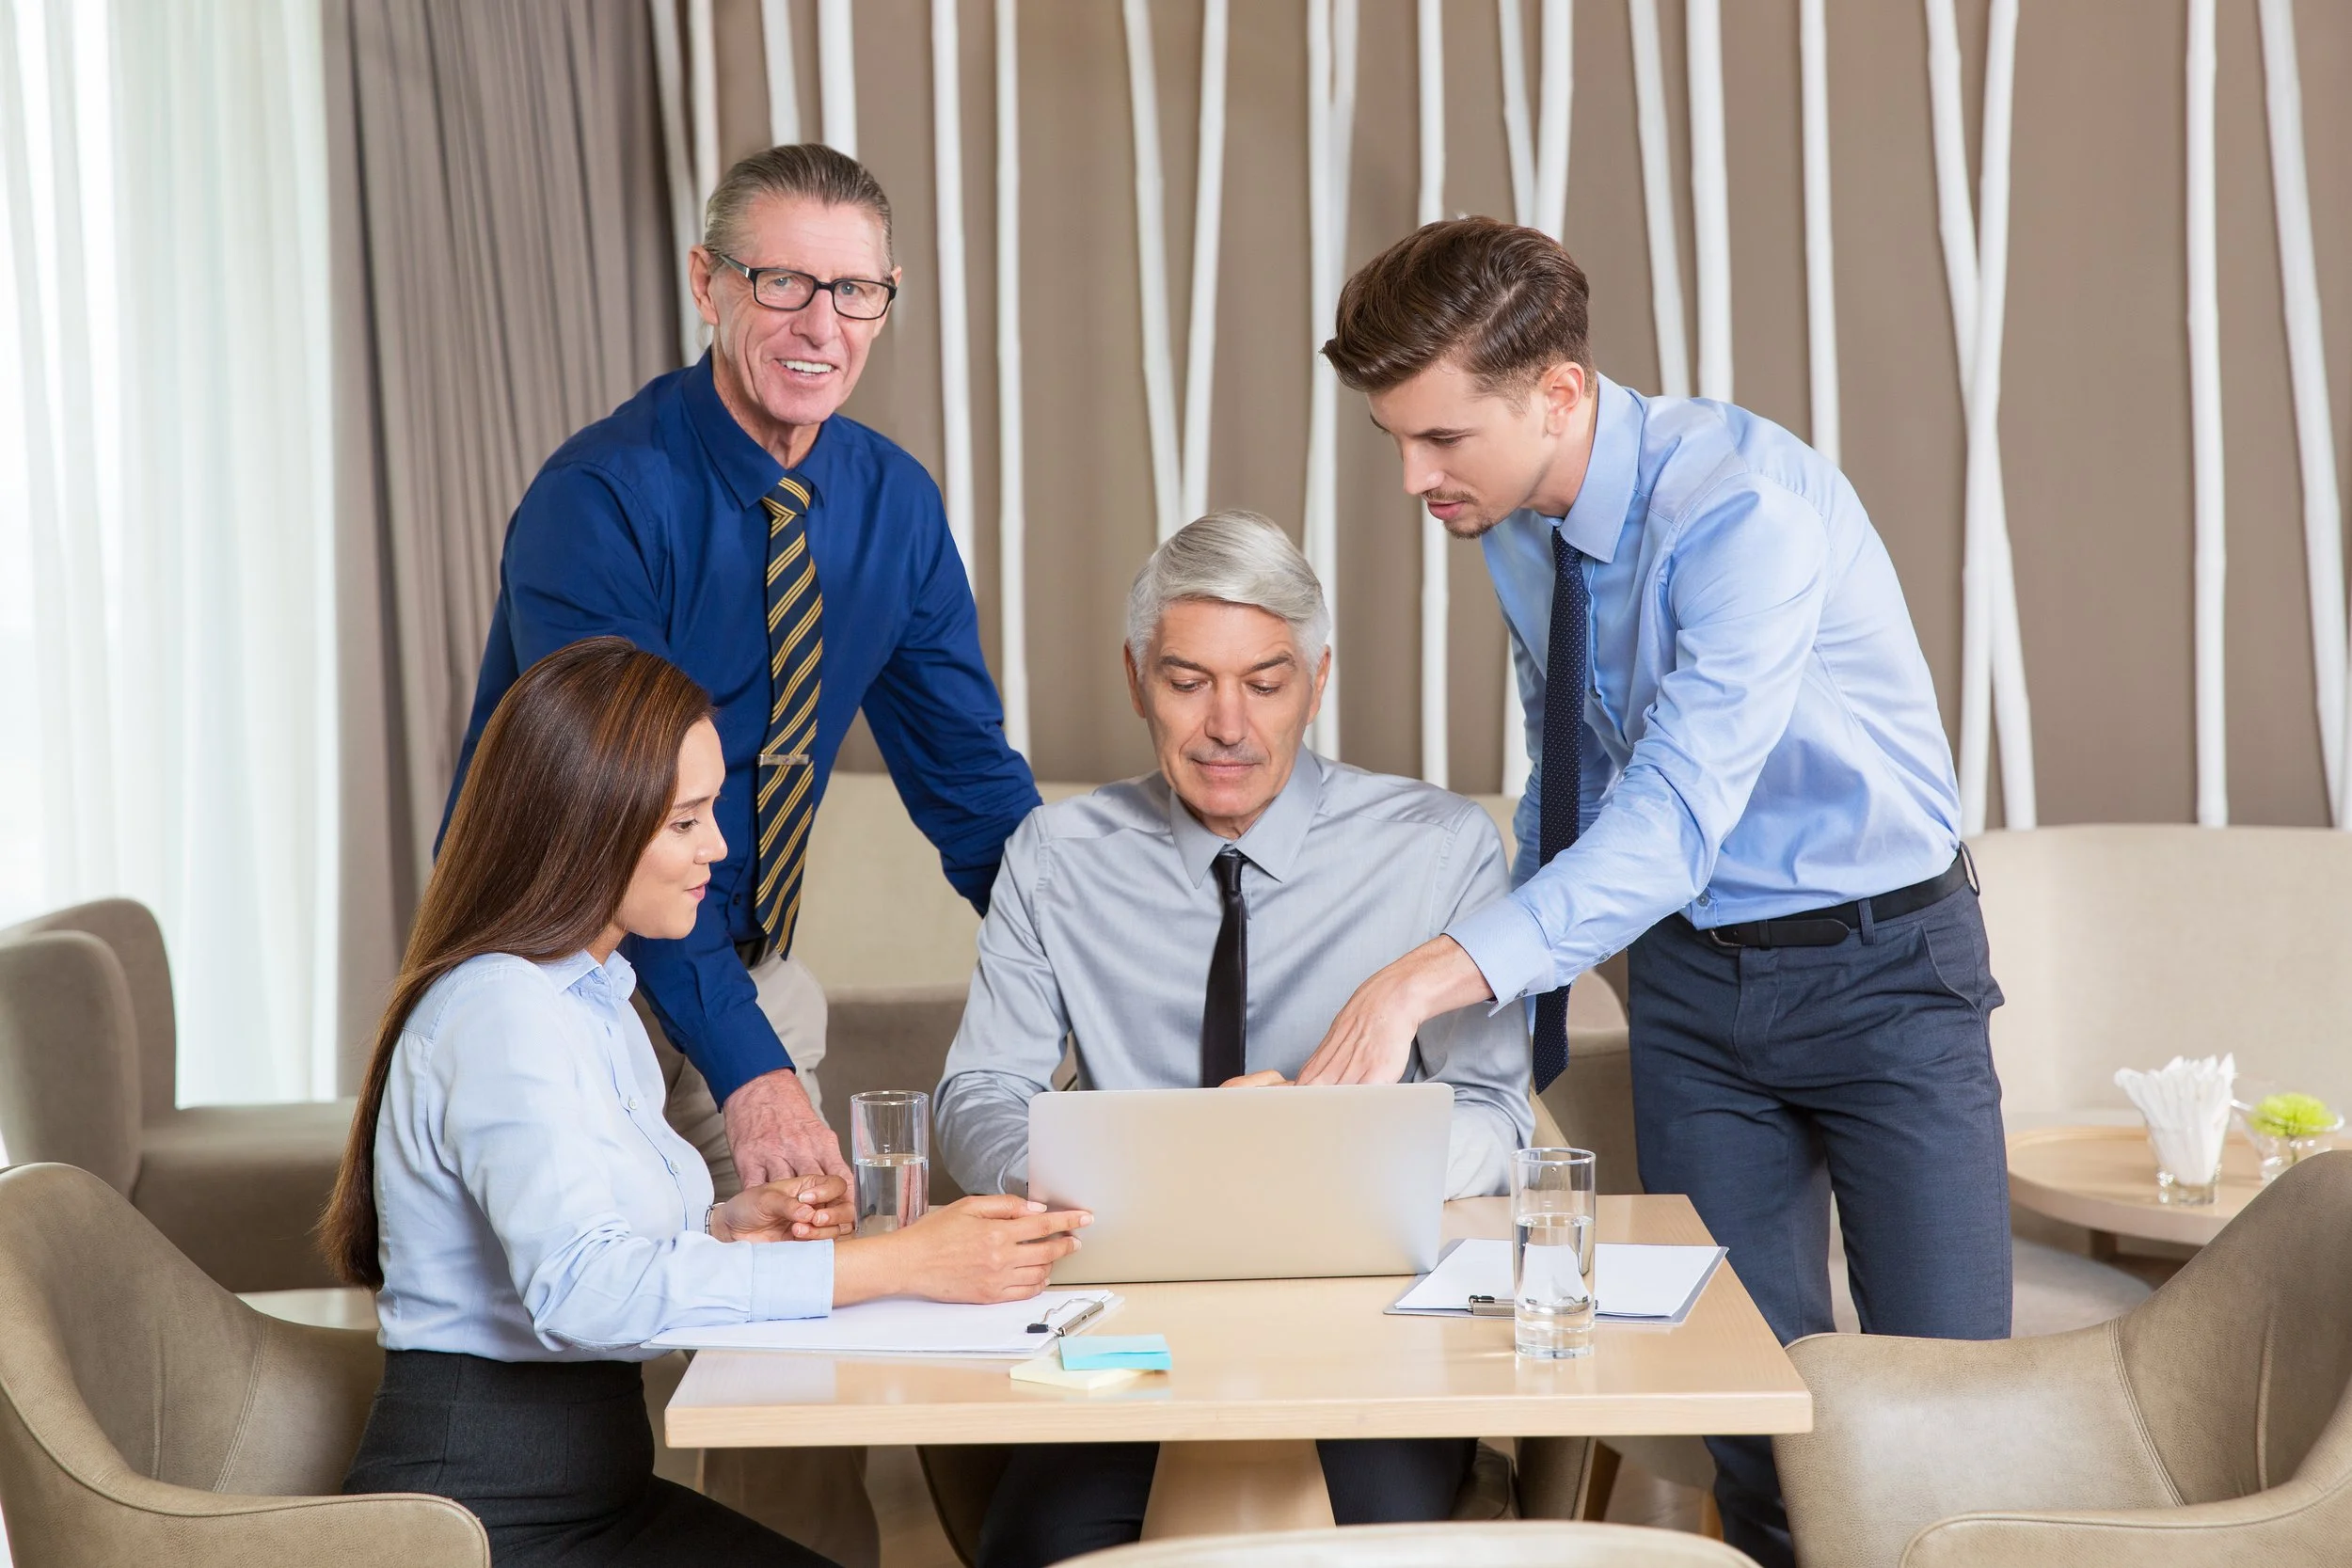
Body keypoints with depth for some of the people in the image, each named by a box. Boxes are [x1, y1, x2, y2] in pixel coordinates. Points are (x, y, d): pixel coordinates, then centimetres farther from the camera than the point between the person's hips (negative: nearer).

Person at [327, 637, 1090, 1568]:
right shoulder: (499, 1012, -17)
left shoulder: (590, 994, 14)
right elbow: (581, 1289, -30)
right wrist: (899, 1264, -29)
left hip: (586, 1487, 9)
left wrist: (726, 1227, 0)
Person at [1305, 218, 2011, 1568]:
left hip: (1884, 964, -6)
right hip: (1691, 969, 6)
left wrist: (1432, 981, -44)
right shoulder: (1517, 526, -2)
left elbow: (1678, 814, -36)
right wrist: (1525, 1021, 6)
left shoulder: (1747, 502, -27)